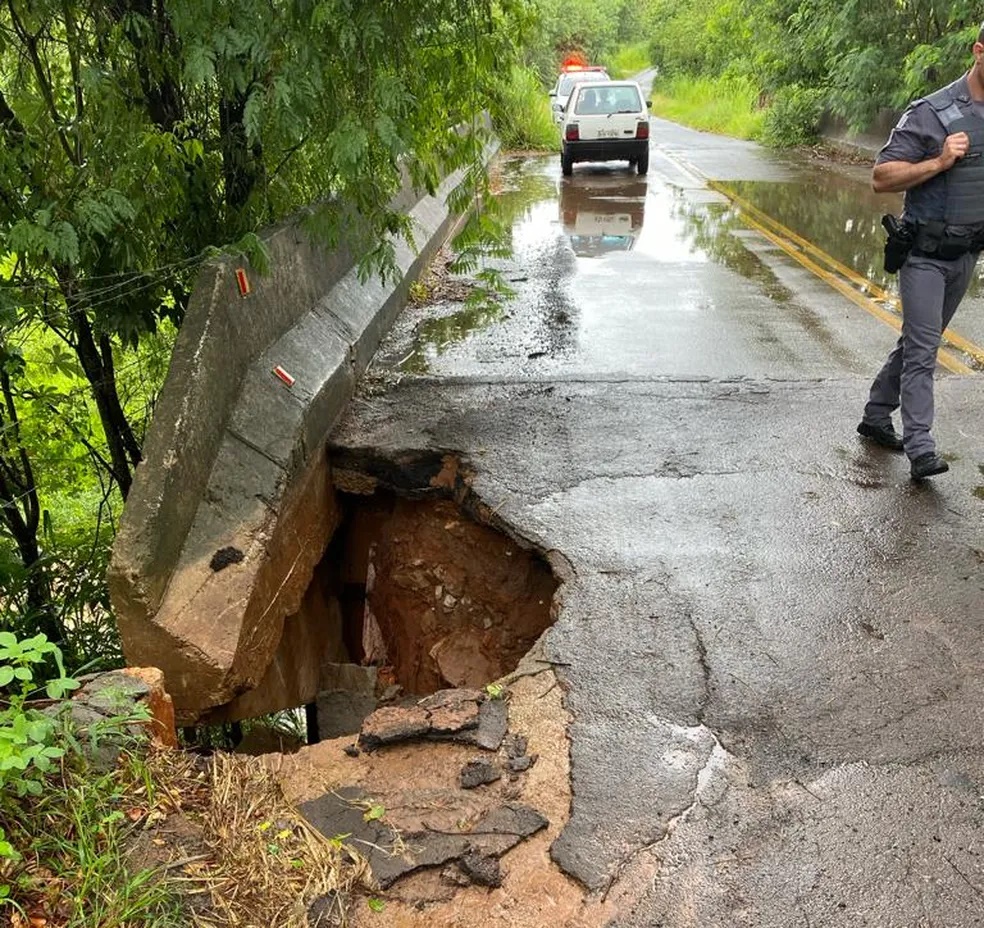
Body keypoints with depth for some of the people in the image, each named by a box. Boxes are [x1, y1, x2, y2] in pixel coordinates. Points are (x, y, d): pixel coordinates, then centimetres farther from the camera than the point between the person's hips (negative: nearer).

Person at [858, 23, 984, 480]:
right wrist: (940, 161, -23)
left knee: (919, 342, 13)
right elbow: (881, 177, -14)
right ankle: (920, 450, -8)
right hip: (925, 253, -6)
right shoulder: (932, 112, -11)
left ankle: (876, 417, 27)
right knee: (922, 349, -9)